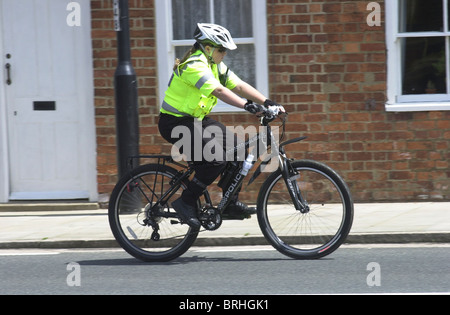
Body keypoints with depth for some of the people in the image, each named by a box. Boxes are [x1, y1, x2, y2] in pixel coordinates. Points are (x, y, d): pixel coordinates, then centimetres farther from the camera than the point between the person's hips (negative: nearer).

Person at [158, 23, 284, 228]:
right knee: (216, 159, -25)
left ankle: (231, 204, 8)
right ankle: (186, 202, -13)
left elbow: (239, 86, 3)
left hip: (197, 120, 10)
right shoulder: (194, 66, -22)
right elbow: (218, 91, -36)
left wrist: (268, 102, -7)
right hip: (175, 124, -10)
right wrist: (246, 105, -43)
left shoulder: (215, 65, 8)